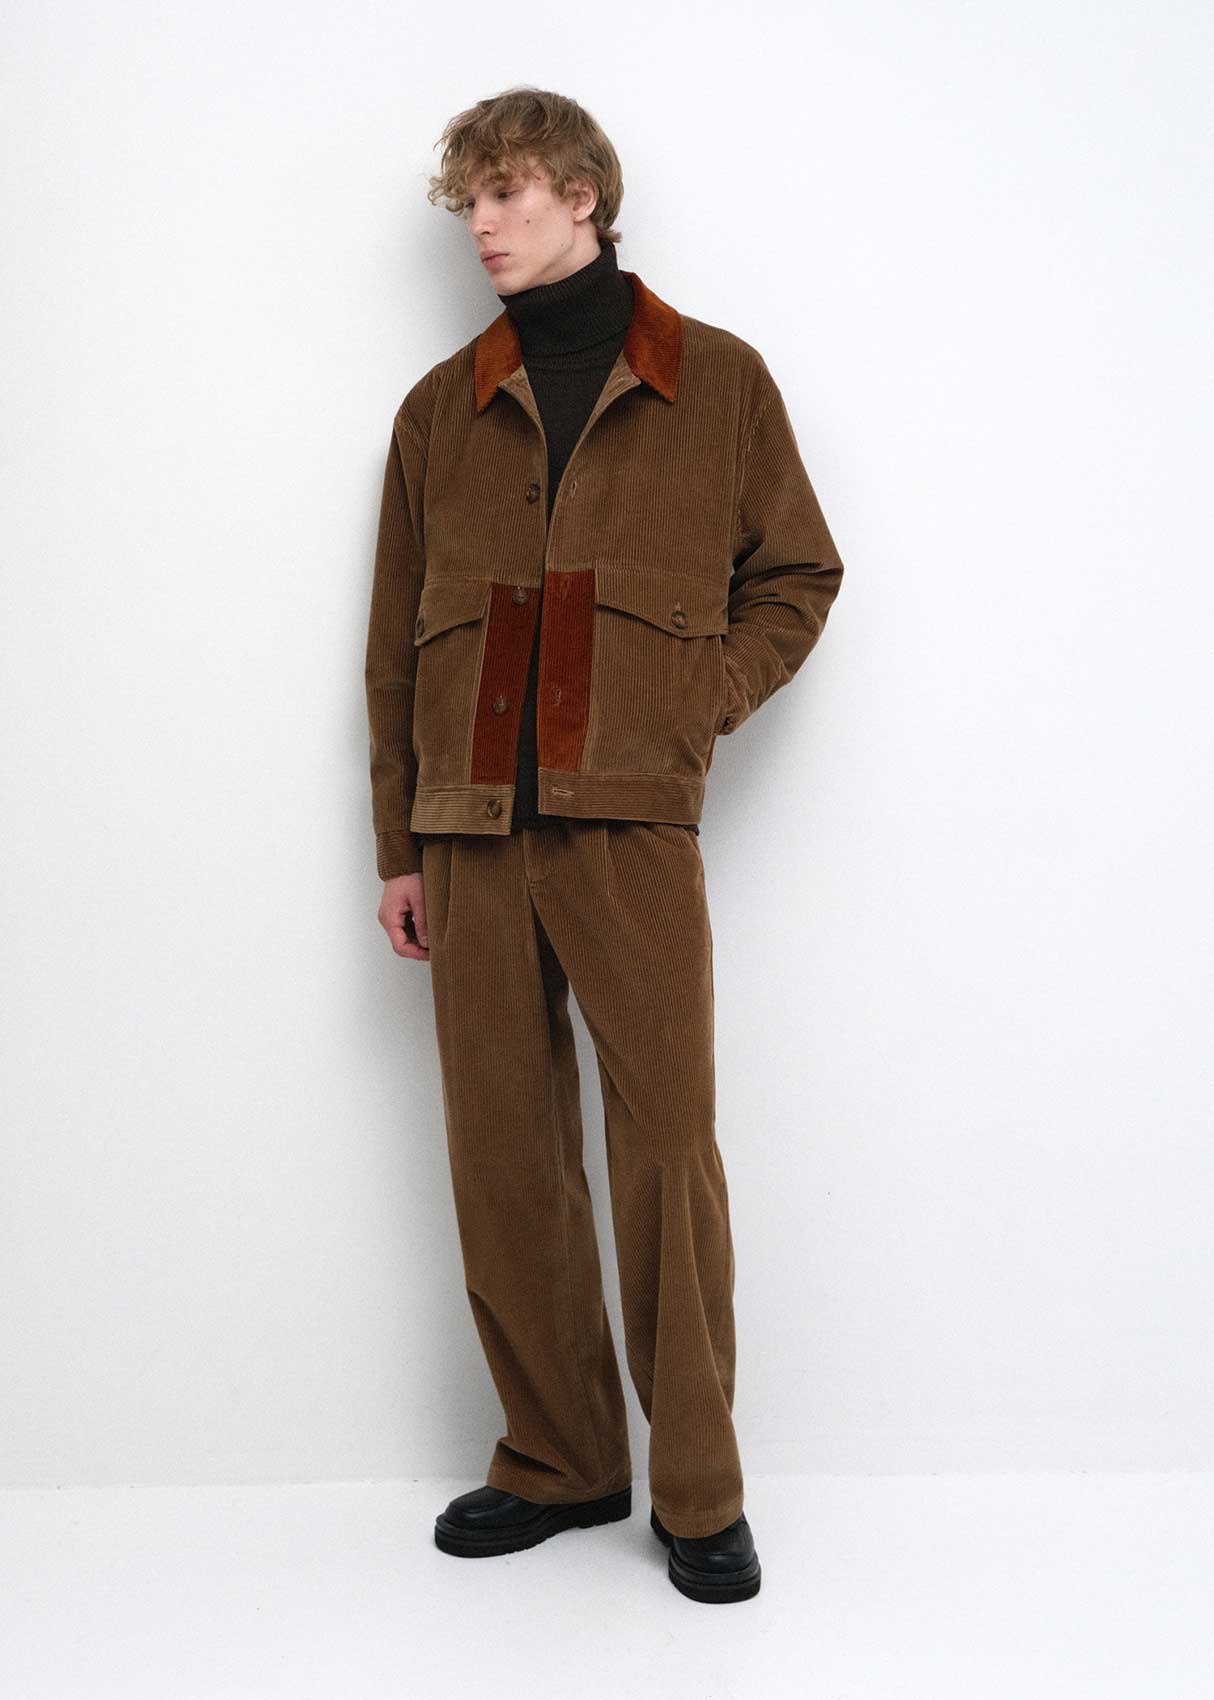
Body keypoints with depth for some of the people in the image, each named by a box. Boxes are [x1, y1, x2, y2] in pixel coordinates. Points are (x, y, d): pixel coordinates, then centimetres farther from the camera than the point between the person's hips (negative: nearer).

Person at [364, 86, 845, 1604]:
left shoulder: (718, 381, 9)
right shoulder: (440, 409, 16)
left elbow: (797, 577, 12)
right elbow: (394, 643, 15)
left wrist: (701, 705, -4)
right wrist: (397, 846, 10)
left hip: (630, 818, -3)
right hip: (469, 832, 3)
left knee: (667, 1146, -5)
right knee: (501, 1158, 6)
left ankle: (700, 1494, 10)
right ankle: (557, 1462, 21)